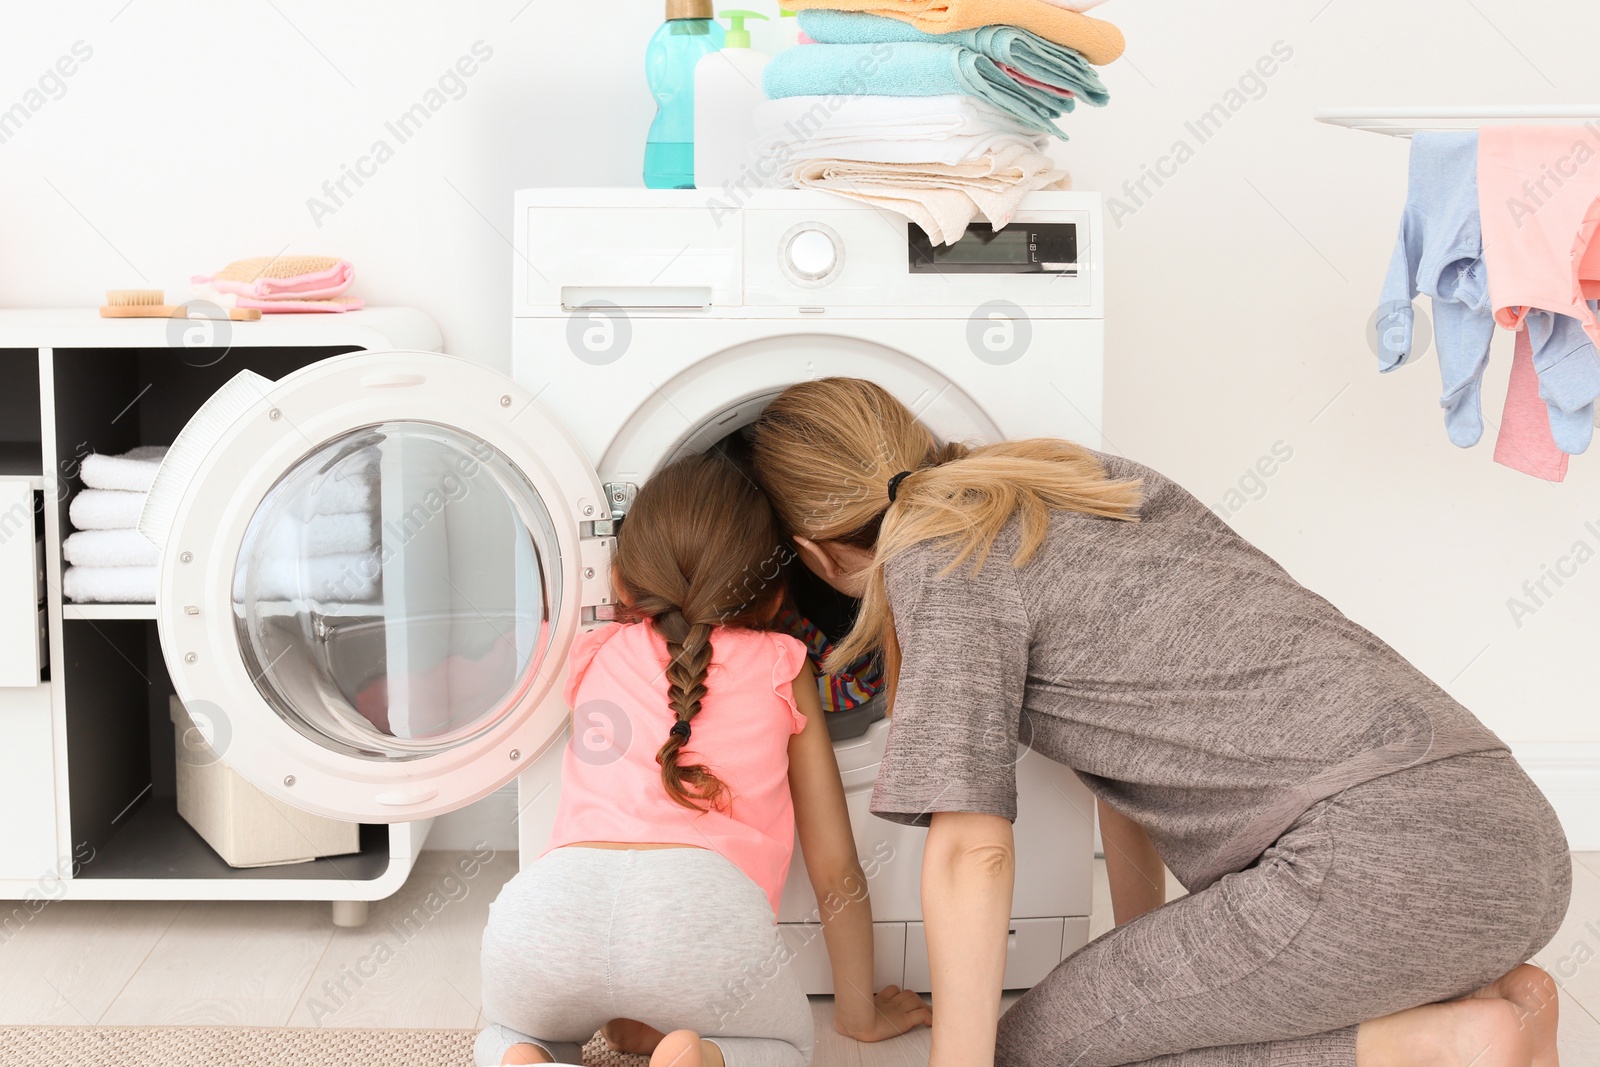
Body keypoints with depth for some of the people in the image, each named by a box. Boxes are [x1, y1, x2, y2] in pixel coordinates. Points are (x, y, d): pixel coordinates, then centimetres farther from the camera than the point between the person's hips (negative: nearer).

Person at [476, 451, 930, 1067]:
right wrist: (860, 1011, 40)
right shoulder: (781, 668, 24)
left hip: (553, 895, 2)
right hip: (706, 901, -2)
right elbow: (834, 867, 28)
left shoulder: (596, 656, 29)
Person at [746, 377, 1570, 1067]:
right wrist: (1139, 948, 38)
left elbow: (972, 851, -9)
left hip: (1383, 861, -9)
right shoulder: (1081, 479, 23)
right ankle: (1480, 997, 10)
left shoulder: (939, 560, -3)